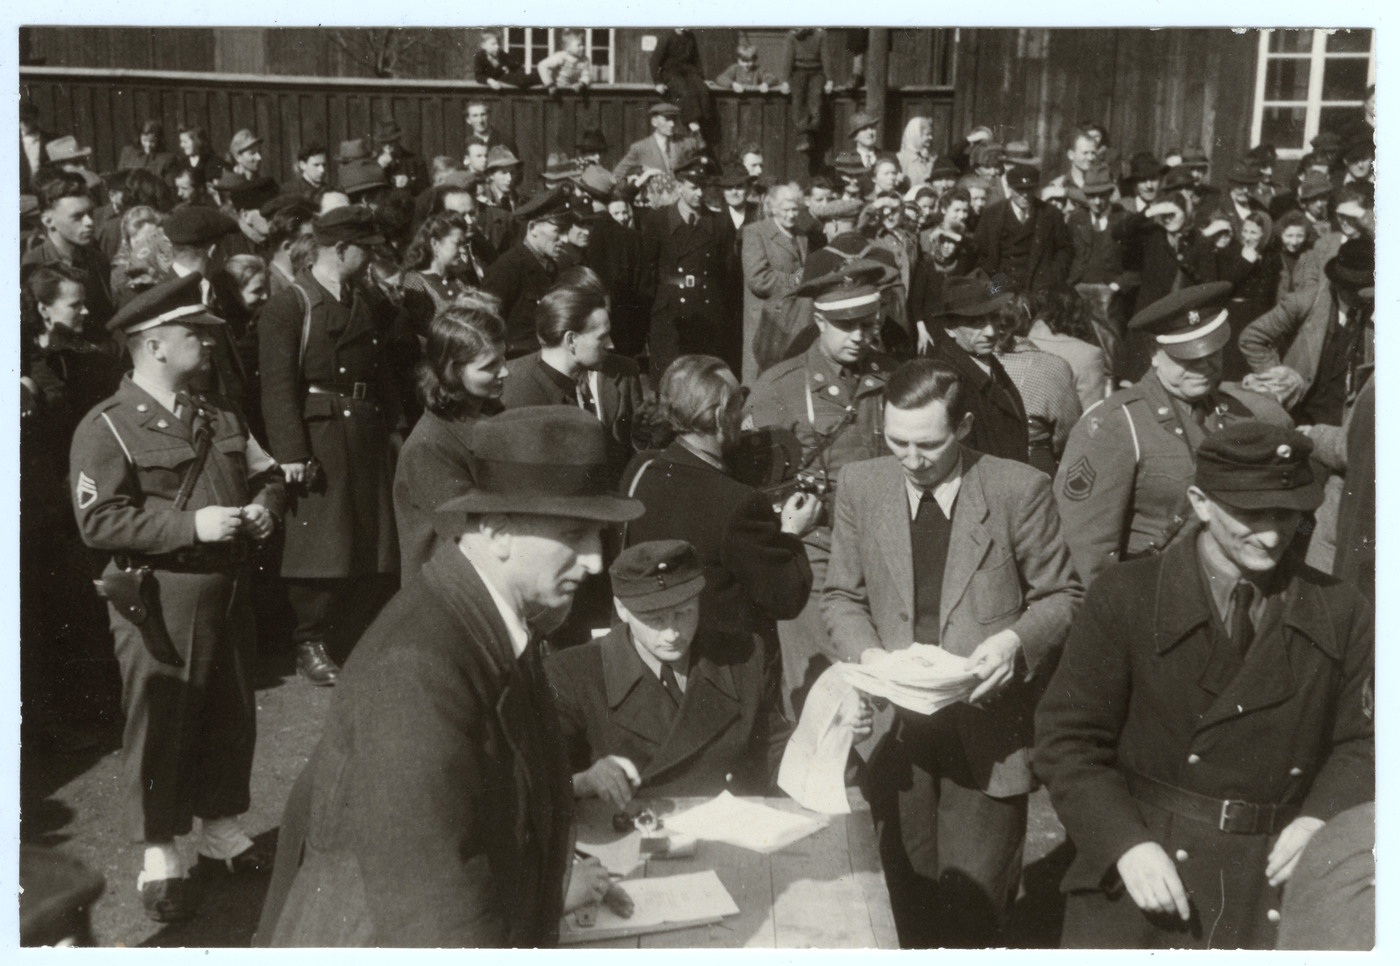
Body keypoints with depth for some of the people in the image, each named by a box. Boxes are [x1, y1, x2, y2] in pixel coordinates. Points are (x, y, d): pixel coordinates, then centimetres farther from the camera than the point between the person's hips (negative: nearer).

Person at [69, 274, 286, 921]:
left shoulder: (220, 416, 13)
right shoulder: (107, 428, -10)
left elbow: (266, 475, 22)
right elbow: (98, 521, -17)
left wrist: (263, 507, -2)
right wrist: (191, 524, -23)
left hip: (227, 593, 7)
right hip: (159, 602, -6)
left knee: (231, 715, 14)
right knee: (159, 724, 2)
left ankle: (222, 834, 32)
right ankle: (159, 860, 17)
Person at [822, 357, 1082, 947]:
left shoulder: (1020, 489, -5)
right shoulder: (860, 485, 3)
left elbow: (1060, 597, 2)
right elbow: (841, 597, 10)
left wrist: (1016, 641, -17)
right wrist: (865, 652, -9)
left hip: (987, 729, -2)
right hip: (895, 724, 3)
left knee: (972, 898, -3)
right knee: (911, 894, 12)